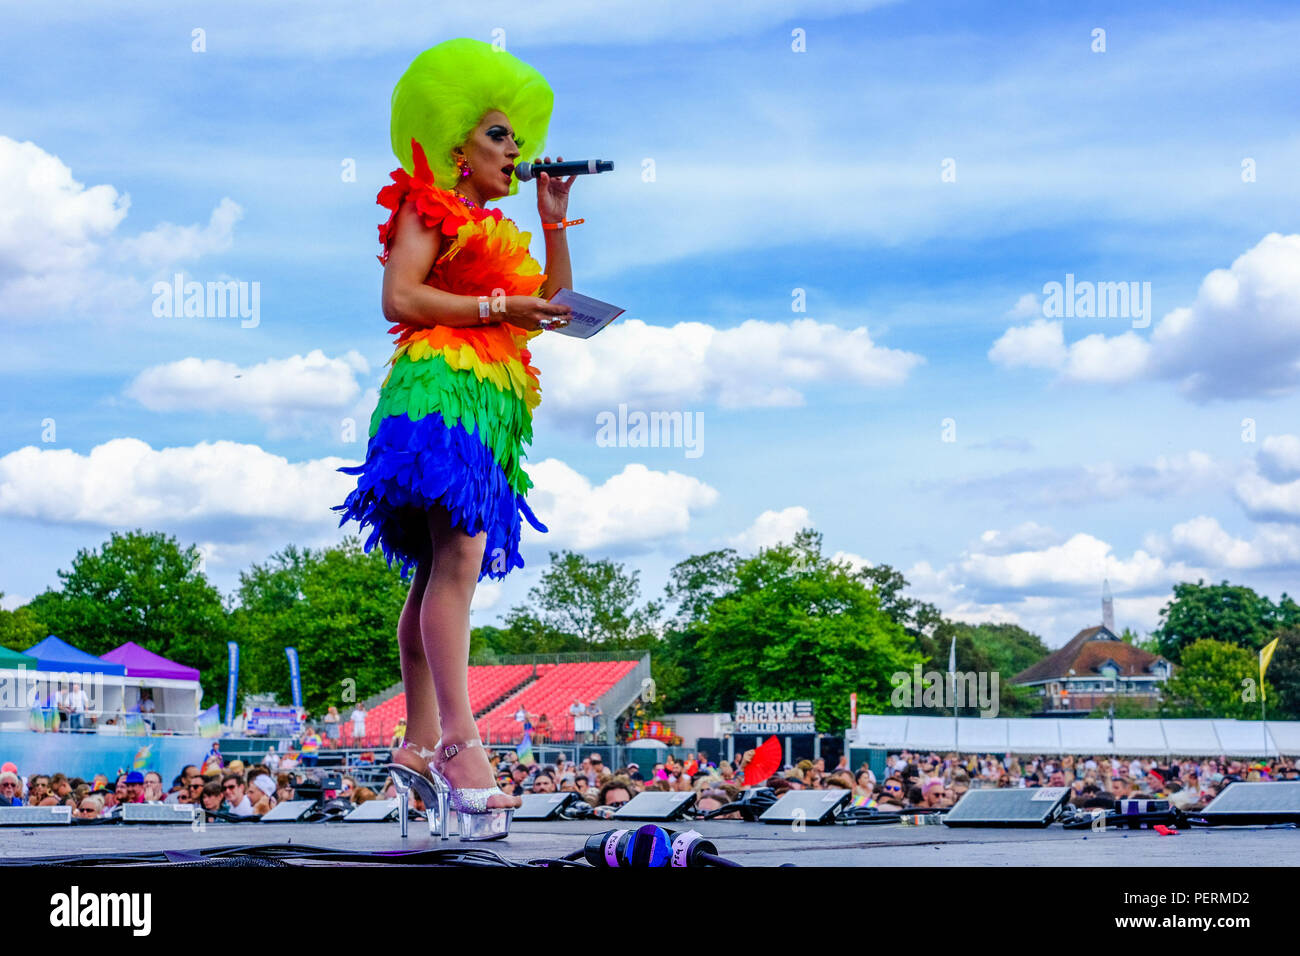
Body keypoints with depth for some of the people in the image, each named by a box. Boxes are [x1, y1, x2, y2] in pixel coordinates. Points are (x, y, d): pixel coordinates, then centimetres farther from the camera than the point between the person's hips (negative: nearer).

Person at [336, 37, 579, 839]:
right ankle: (460, 742, -28)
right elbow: (401, 297, -10)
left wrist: (554, 221, 17)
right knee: (458, 559, -21)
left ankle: (421, 743, 7)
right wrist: (497, 306, -11)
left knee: (440, 571, 6)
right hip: (443, 389, -9)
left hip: (489, 406, 9)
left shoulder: (493, 231, 27)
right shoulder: (428, 205, 3)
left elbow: (551, 306, 22)